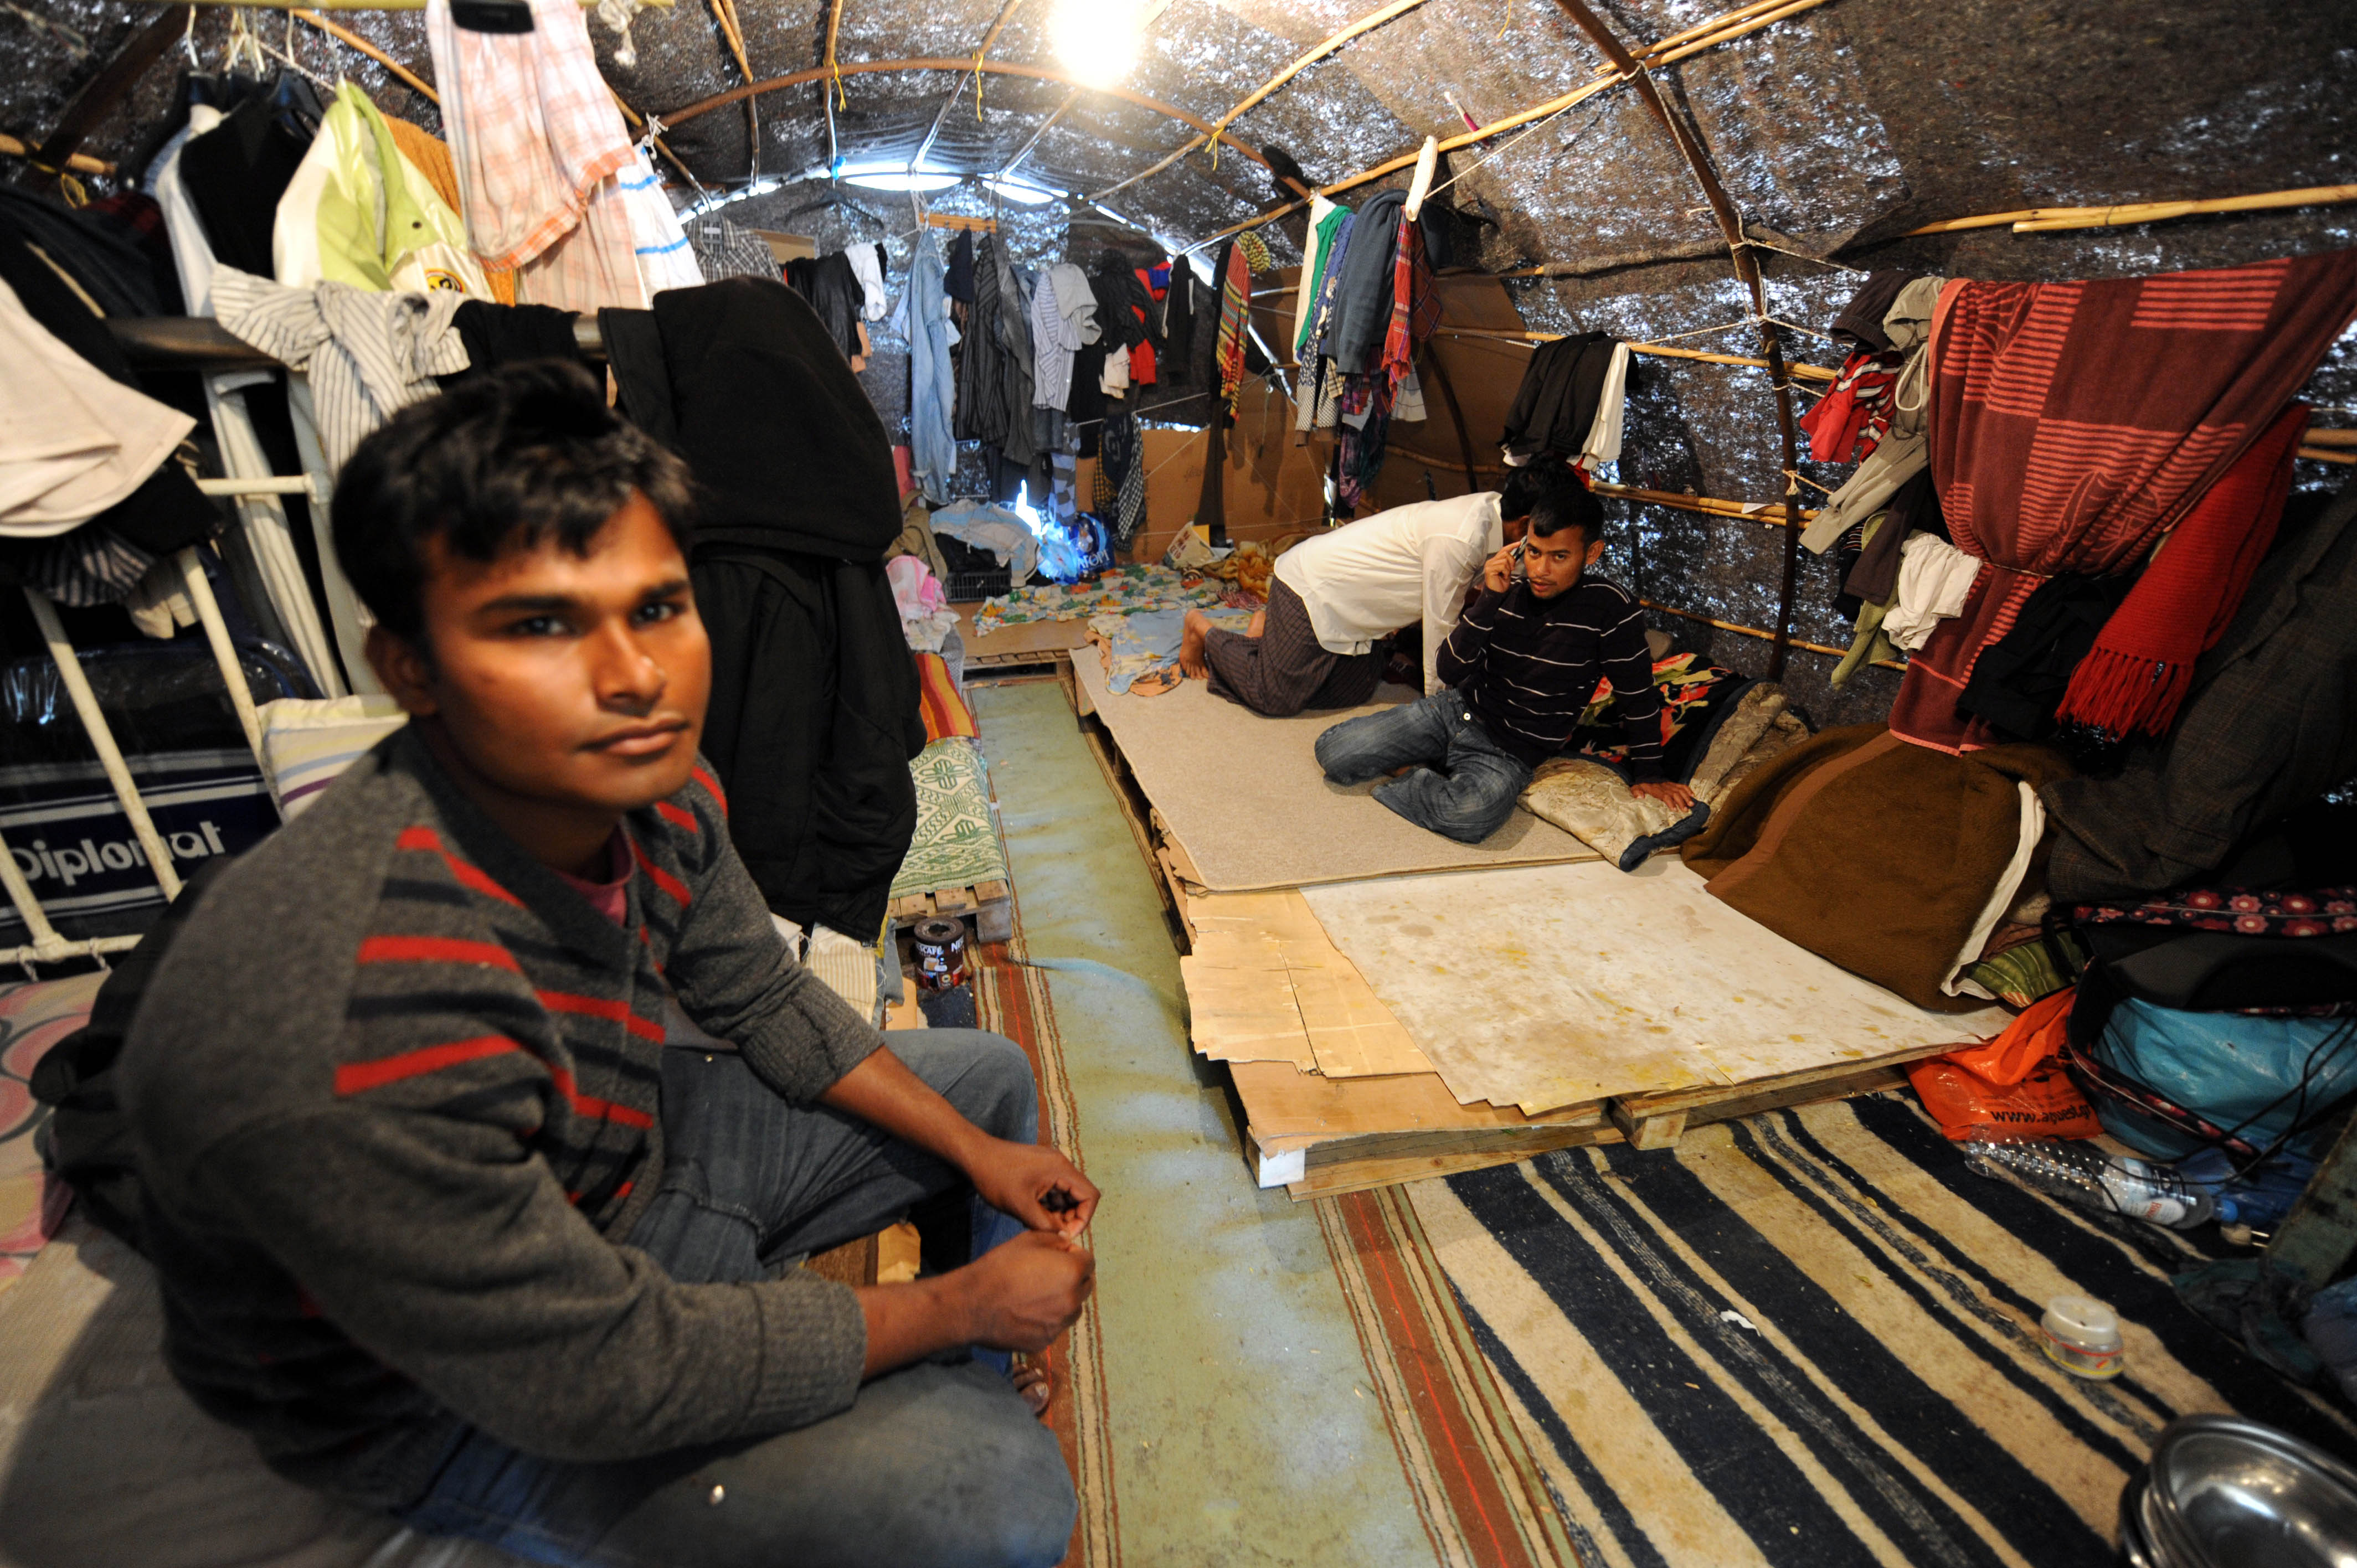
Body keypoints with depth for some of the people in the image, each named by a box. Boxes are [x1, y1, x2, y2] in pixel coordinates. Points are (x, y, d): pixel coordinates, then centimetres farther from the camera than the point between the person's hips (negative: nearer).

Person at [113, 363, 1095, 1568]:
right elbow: (607, 1376, -29)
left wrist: (975, 1151, -2)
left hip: (633, 1150, 7)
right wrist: (963, 1300, -19)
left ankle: (970, 1391, 35)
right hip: (459, 1399, -6)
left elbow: (765, 1002, 0)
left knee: (989, 1077, 14)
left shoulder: (646, 788, -16)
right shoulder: (345, 1060, -40)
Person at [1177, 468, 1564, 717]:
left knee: (1355, 691, 8)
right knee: (1277, 698, -6)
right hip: (1311, 588, -9)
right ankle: (1202, 628, 13)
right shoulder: (1459, 540, -31)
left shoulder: (1493, 507, -3)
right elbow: (1441, 628, -22)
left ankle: (1271, 630, 21)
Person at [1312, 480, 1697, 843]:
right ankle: (1427, 775, 9)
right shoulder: (1509, 589, -1)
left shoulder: (1609, 608, -11)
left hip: (1507, 752, -3)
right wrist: (1490, 599, -16)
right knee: (1334, 752, -14)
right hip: (1454, 708, 3)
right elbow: (1449, 673, -7)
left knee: (1471, 815, -38)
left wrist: (1648, 775, 5)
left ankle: (1417, 773, -7)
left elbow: (1638, 696, 1)